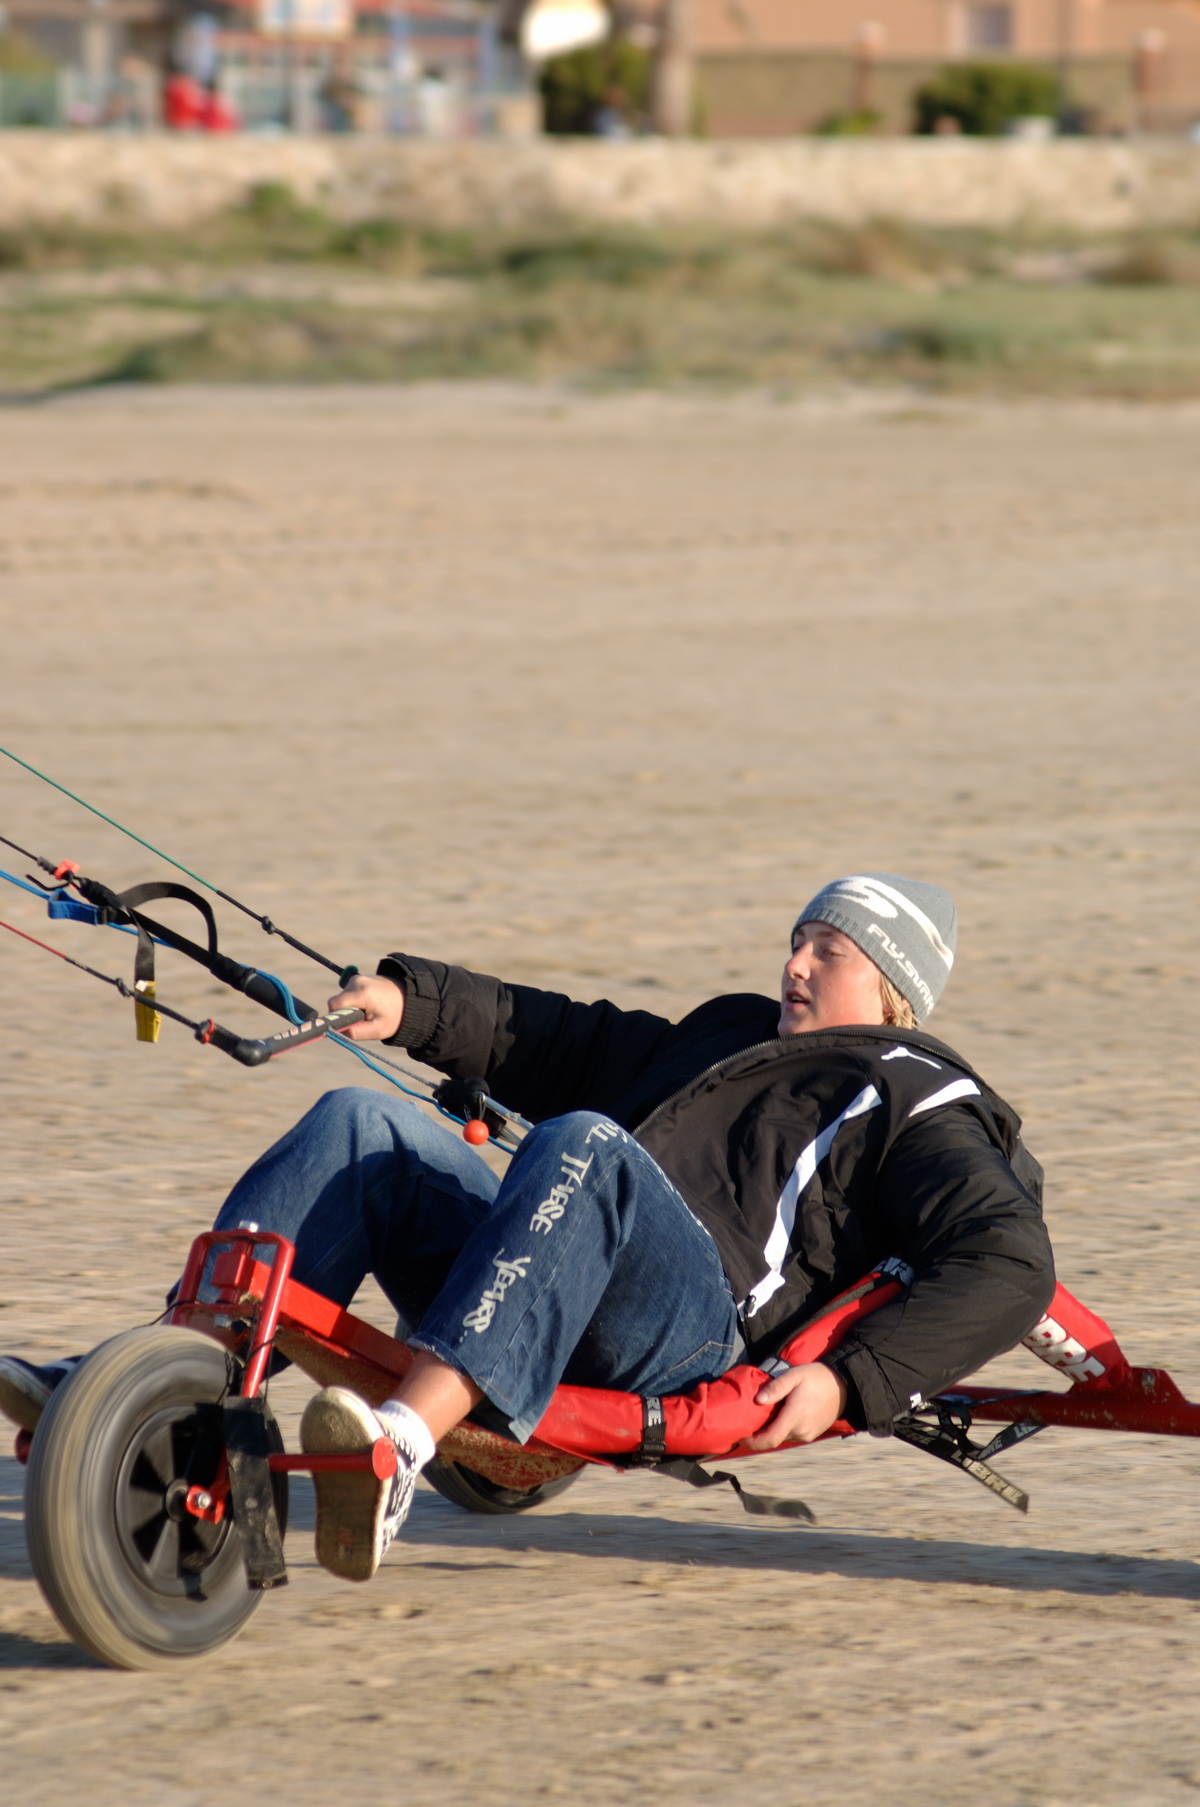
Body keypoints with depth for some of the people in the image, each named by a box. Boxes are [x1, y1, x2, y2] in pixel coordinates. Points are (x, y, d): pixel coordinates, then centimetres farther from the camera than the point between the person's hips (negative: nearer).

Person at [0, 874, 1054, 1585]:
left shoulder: (921, 1108, 13)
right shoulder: (729, 1032, 37)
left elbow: (1009, 1264, -3)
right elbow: (555, 1042, 36)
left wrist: (852, 1383, -17)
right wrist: (412, 1001, 19)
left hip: (700, 1333, -7)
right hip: (547, 1311, 7)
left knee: (582, 1143, -36)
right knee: (363, 1125, -10)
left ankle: (405, 1441, -55)